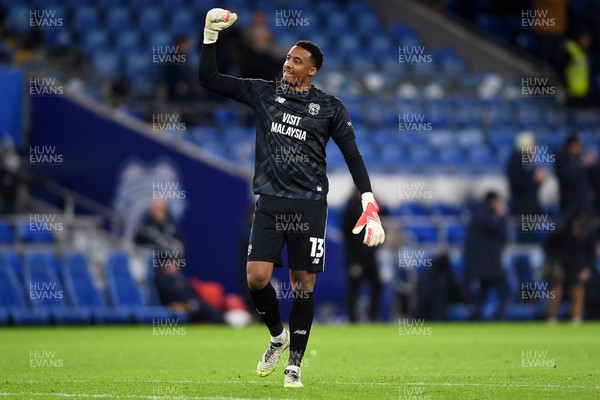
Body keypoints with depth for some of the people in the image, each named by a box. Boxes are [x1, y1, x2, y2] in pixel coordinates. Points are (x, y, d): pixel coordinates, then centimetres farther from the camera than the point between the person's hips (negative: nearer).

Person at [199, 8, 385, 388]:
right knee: (257, 277, -10)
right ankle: (278, 335, 19)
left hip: (309, 203, -1)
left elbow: (353, 156, 3)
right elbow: (210, 79, 8)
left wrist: (370, 206, -7)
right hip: (270, 200, 2)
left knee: (303, 284, -1)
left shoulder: (330, 107, 3)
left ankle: (294, 364, 9)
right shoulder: (263, 92, 7)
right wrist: (211, 34, -2)